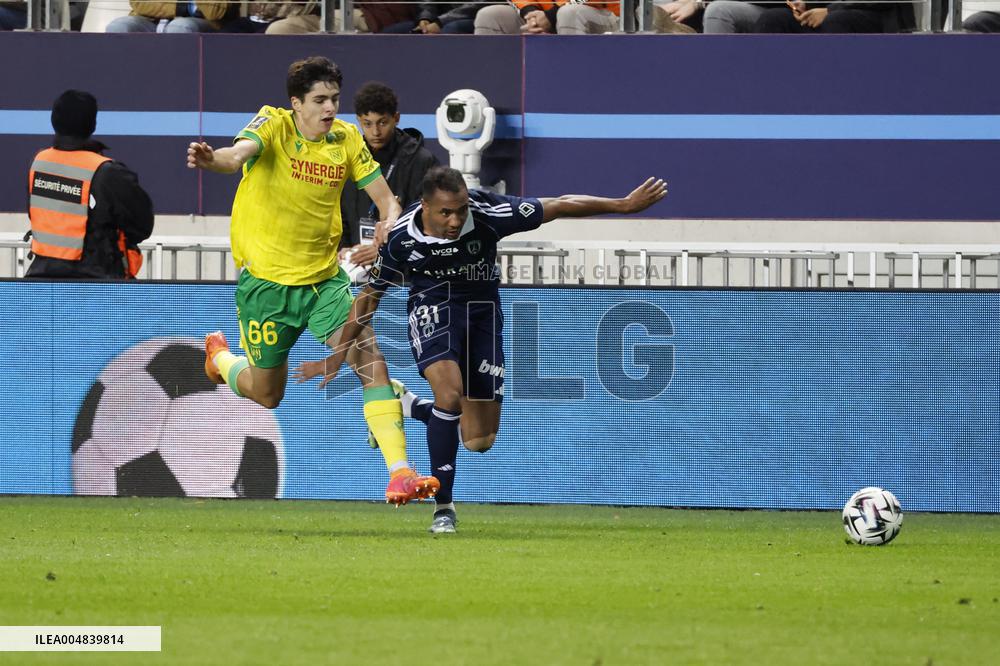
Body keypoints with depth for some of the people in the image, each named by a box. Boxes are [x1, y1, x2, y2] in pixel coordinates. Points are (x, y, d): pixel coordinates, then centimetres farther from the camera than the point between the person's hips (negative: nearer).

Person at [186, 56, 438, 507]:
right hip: (266, 280, -3)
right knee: (267, 396, 13)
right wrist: (212, 160, -60)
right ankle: (220, 355, 47)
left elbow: (386, 201, 2)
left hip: (324, 278, 3)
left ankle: (400, 472, -20)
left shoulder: (346, 139, -3)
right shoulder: (273, 125, -14)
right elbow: (239, 153, -36)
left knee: (371, 360, -18)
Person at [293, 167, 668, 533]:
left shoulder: (488, 214, -25)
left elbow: (560, 207, -15)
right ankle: (443, 506, -18)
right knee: (450, 391, -31)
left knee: (479, 440, 0)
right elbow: (369, 297, -5)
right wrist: (337, 357, 0)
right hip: (432, 306, -2)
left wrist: (624, 205, -13)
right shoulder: (401, 239, -21)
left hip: (482, 309, 2)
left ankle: (408, 407, 30)